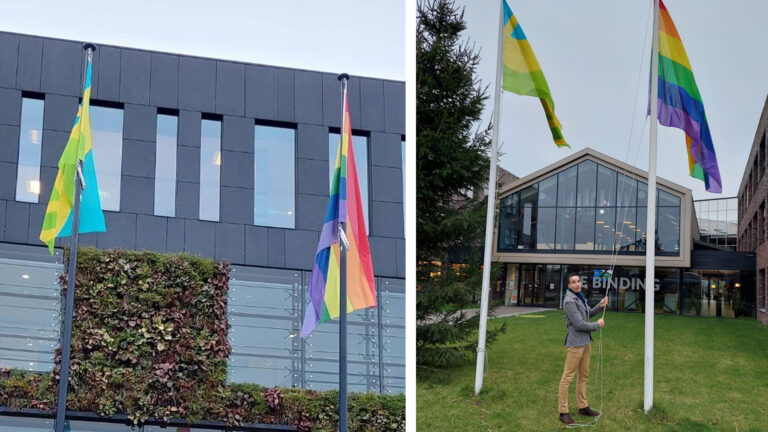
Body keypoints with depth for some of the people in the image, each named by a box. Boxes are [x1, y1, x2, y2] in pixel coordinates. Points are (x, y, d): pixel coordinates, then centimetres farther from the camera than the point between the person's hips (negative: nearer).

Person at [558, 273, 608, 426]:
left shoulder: (580, 297, 11)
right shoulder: (569, 301, -18)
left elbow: (587, 314, 21)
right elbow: (579, 324, -20)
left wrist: (600, 306, 5)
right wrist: (597, 325, -7)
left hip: (585, 342, 10)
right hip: (575, 344, -10)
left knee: (584, 375, 16)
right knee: (568, 377, -6)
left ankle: (583, 407, 25)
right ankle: (563, 412, -4)